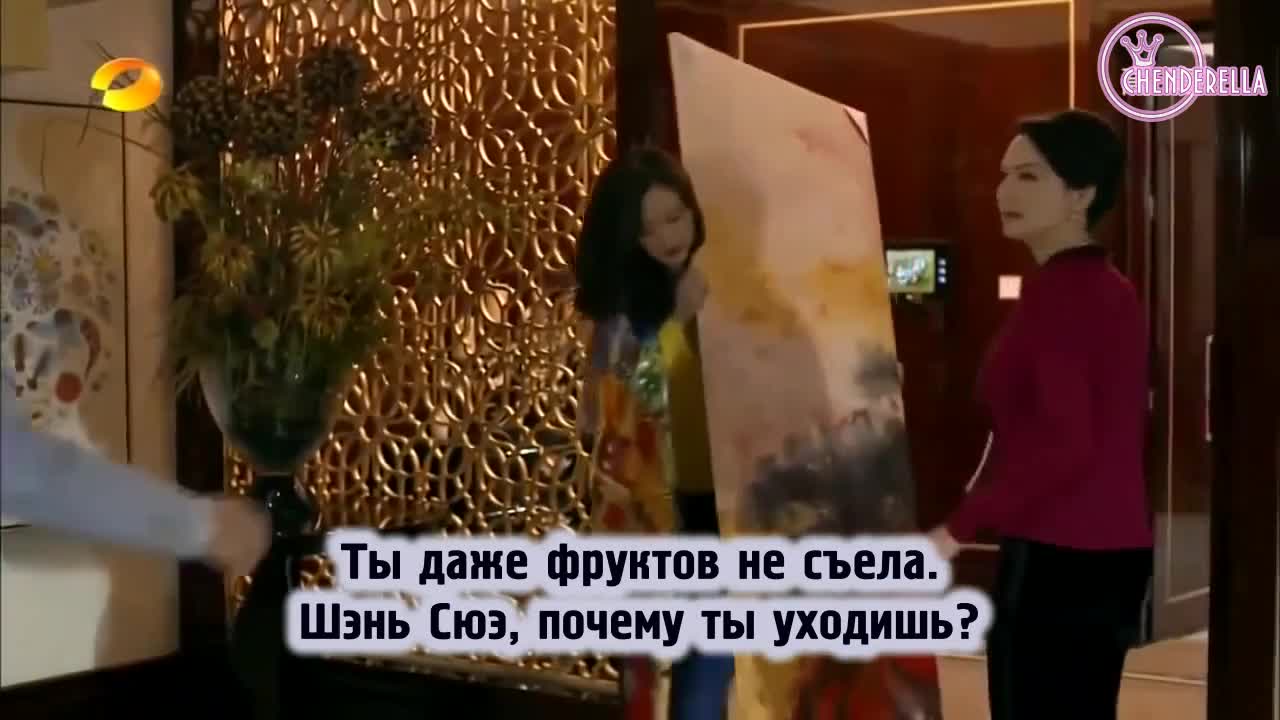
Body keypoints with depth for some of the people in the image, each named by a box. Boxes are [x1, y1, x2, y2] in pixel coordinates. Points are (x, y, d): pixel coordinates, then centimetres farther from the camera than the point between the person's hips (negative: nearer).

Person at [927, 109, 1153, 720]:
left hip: (1056, 558, -9)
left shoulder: (1055, 291, -15)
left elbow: (1062, 444, -23)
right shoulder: (1111, 288, 12)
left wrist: (959, 528, -20)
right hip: (1112, 552, 9)